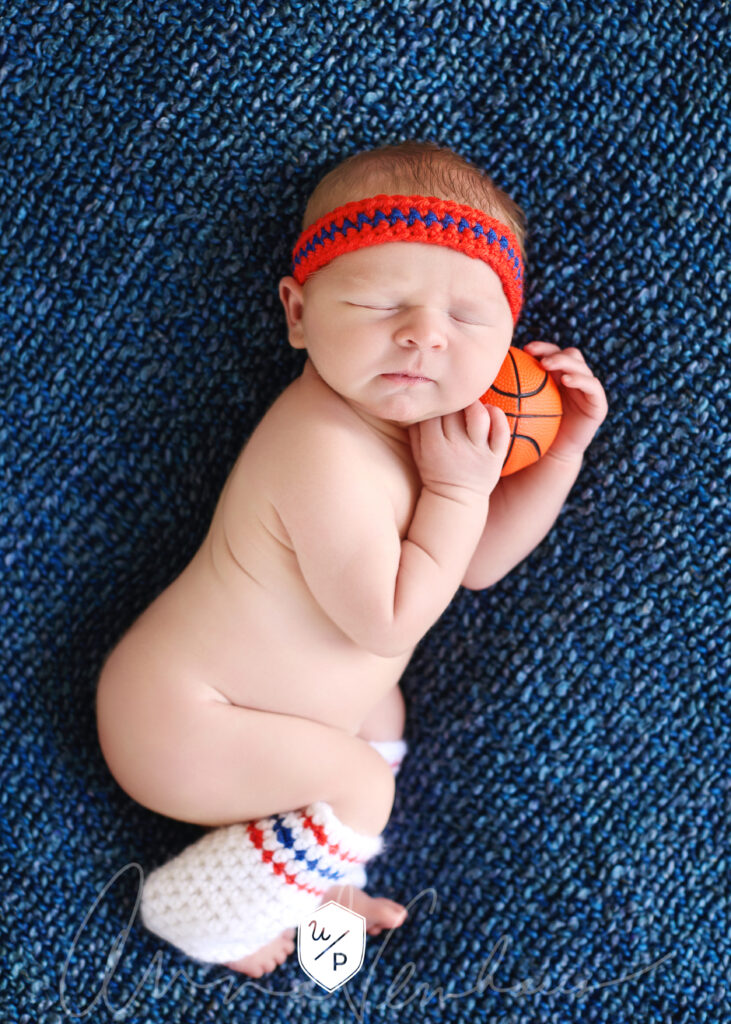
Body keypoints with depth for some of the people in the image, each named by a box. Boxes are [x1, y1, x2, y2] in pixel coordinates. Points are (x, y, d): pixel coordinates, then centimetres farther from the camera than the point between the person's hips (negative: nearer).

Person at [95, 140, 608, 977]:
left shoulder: (409, 417, 0)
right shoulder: (326, 454, -33)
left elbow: (478, 562, 8)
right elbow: (390, 619, -28)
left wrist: (561, 451, 0)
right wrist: (459, 488, -23)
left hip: (202, 684, 10)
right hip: (177, 722, -10)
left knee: (380, 714, 22)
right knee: (359, 786, -8)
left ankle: (310, 876, 30)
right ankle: (208, 913, 11)